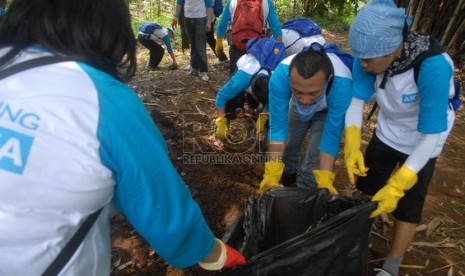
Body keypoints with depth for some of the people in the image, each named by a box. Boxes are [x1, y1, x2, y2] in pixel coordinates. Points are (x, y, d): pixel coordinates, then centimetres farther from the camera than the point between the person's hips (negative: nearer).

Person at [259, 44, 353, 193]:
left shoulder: (342, 84, -42)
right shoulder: (280, 75, -39)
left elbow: (332, 135, -36)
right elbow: (277, 125, -36)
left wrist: (324, 181, -42)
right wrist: (272, 173, -41)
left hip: (329, 111, -2)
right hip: (296, 106, 2)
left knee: (315, 160, -14)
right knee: (286, 147, 11)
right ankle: (289, 179, 43)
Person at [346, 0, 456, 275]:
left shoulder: (433, 66, -37)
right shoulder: (372, 53, -26)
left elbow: (431, 135, -35)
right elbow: (357, 98, -23)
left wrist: (397, 186, -39)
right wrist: (352, 143, -38)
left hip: (422, 142, -4)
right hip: (387, 130, 5)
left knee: (407, 205, 3)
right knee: (367, 186, 15)